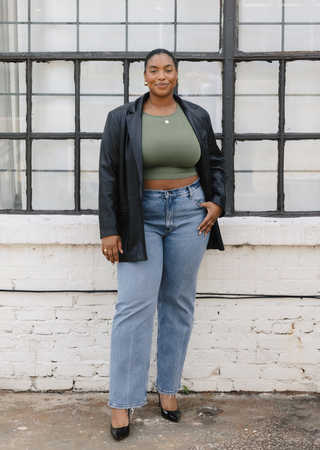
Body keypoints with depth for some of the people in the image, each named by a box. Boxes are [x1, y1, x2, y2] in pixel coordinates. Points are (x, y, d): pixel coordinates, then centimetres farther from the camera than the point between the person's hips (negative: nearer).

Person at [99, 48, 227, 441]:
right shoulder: (122, 119, 0)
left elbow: (215, 162, 19)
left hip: (190, 213, 3)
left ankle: (168, 389, 20)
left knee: (179, 304, 7)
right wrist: (109, 230, -7)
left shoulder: (197, 117, 7)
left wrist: (217, 202, 3)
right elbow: (109, 176, -2)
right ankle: (122, 402, -1)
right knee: (134, 306, -8)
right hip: (142, 216, -2)